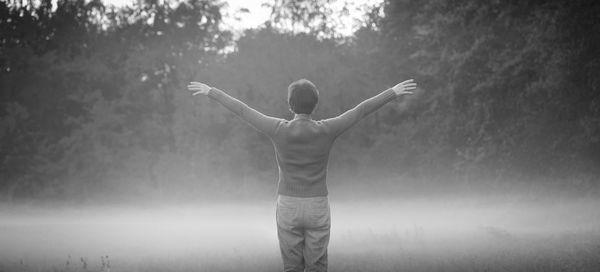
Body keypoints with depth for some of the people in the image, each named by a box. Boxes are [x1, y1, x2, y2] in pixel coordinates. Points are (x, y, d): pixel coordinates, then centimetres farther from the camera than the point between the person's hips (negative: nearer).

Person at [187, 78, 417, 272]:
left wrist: (211, 92, 7)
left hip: (288, 207, 0)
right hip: (318, 208, 0)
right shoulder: (326, 130, -11)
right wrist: (394, 92, 5)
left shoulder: (279, 130, -12)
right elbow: (361, 110, -4)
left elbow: (241, 110, -3)